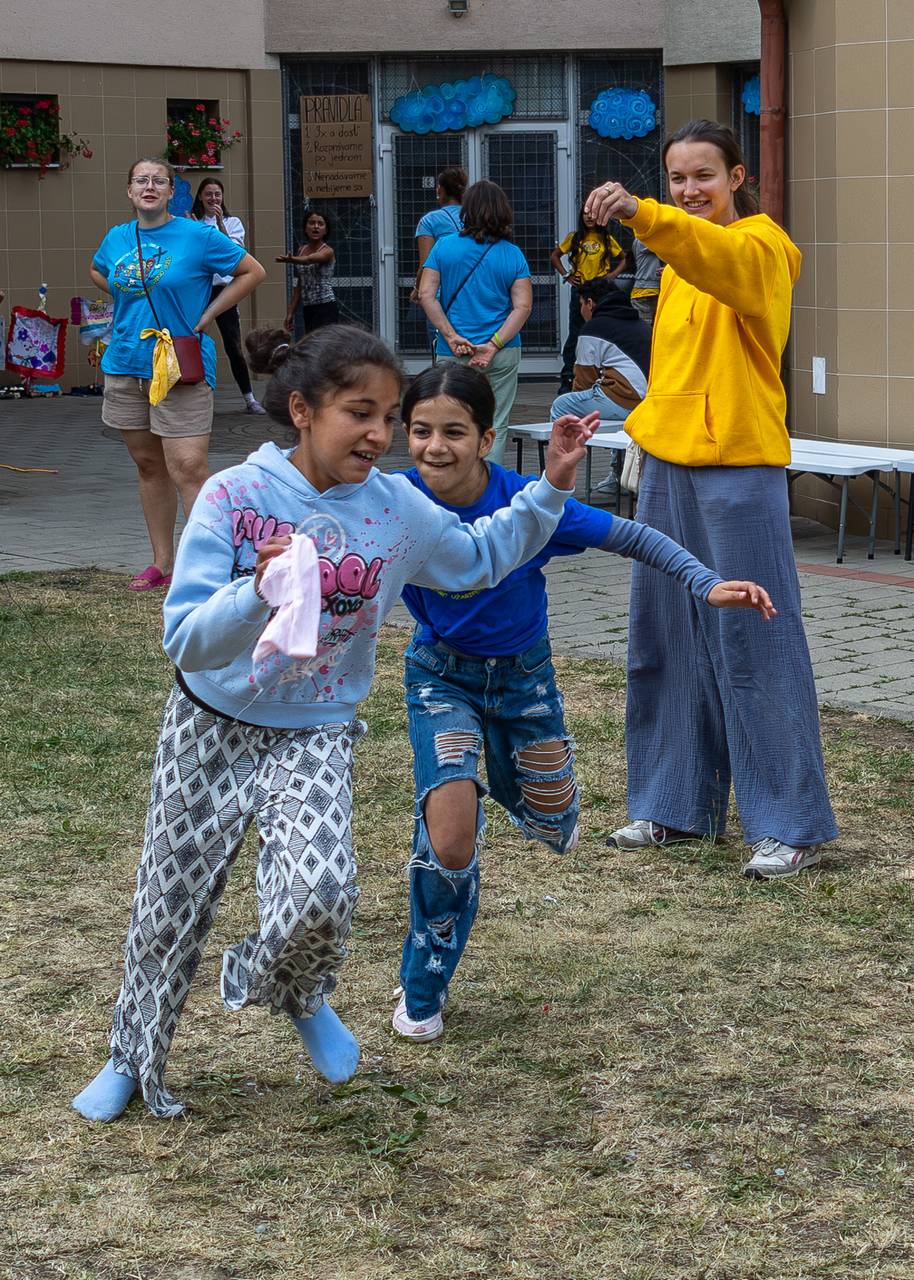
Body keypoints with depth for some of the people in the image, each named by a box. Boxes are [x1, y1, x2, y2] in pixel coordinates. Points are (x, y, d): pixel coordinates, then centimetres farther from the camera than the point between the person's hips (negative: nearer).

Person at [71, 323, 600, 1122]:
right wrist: (260, 592, -42)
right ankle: (134, 1059, 37)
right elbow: (187, 641, -24)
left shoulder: (396, 508, -9)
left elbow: (480, 558, 12)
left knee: (320, 896, -24)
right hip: (211, 725, -1)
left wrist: (551, 488, 1)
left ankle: (298, 995, 12)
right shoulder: (235, 497, -19)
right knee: (172, 904, 11)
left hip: (314, 736, 1)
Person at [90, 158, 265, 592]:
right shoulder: (116, 239, 8)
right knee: (148, 466, 13)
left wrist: (207, 315, -6)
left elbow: (253, 271, -2)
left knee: (188, 467, -13)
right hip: (125, 365, 6)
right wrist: (129, 302, 12)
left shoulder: (197, 236, -7)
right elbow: (97, 272, 30)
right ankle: (162, 563, 22)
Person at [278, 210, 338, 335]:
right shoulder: (301, 250, 12)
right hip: (308, 309, 7)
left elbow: (309, 260, -31)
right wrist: (290, 312, 13)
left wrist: (291, 259, -51)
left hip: (326, 309, -7)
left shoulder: (327, 251, -8)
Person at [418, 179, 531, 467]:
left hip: (454, 355, 0)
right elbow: (523, 307, -8)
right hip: (503, 356, 0)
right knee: (496, 427, 6)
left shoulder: (444, 247, 0)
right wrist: (493, 345, -12)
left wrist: (451, 337, -9)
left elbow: (426, 295, -7)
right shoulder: (513, 255, 1)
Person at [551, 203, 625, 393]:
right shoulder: (574, 237, 5)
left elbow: (622, 258, 15)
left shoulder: (607, 239, 6)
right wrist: (566, 275, 1)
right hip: (579, 289, 0)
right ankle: (567, 378, 3)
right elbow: (555, 256, 12)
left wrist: (613, 274, 0)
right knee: (575, 334, -1)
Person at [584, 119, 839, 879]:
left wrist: (640, 214, -48)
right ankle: (677, 805, 22)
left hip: (740, 465, -8)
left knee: (755, 641, -7)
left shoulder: (759, 247, -7)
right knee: (667, 637, 11)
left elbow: (717, 257, -32)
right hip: (667, 460, 8)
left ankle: (792, 824, -1)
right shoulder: (680, 252, 18)